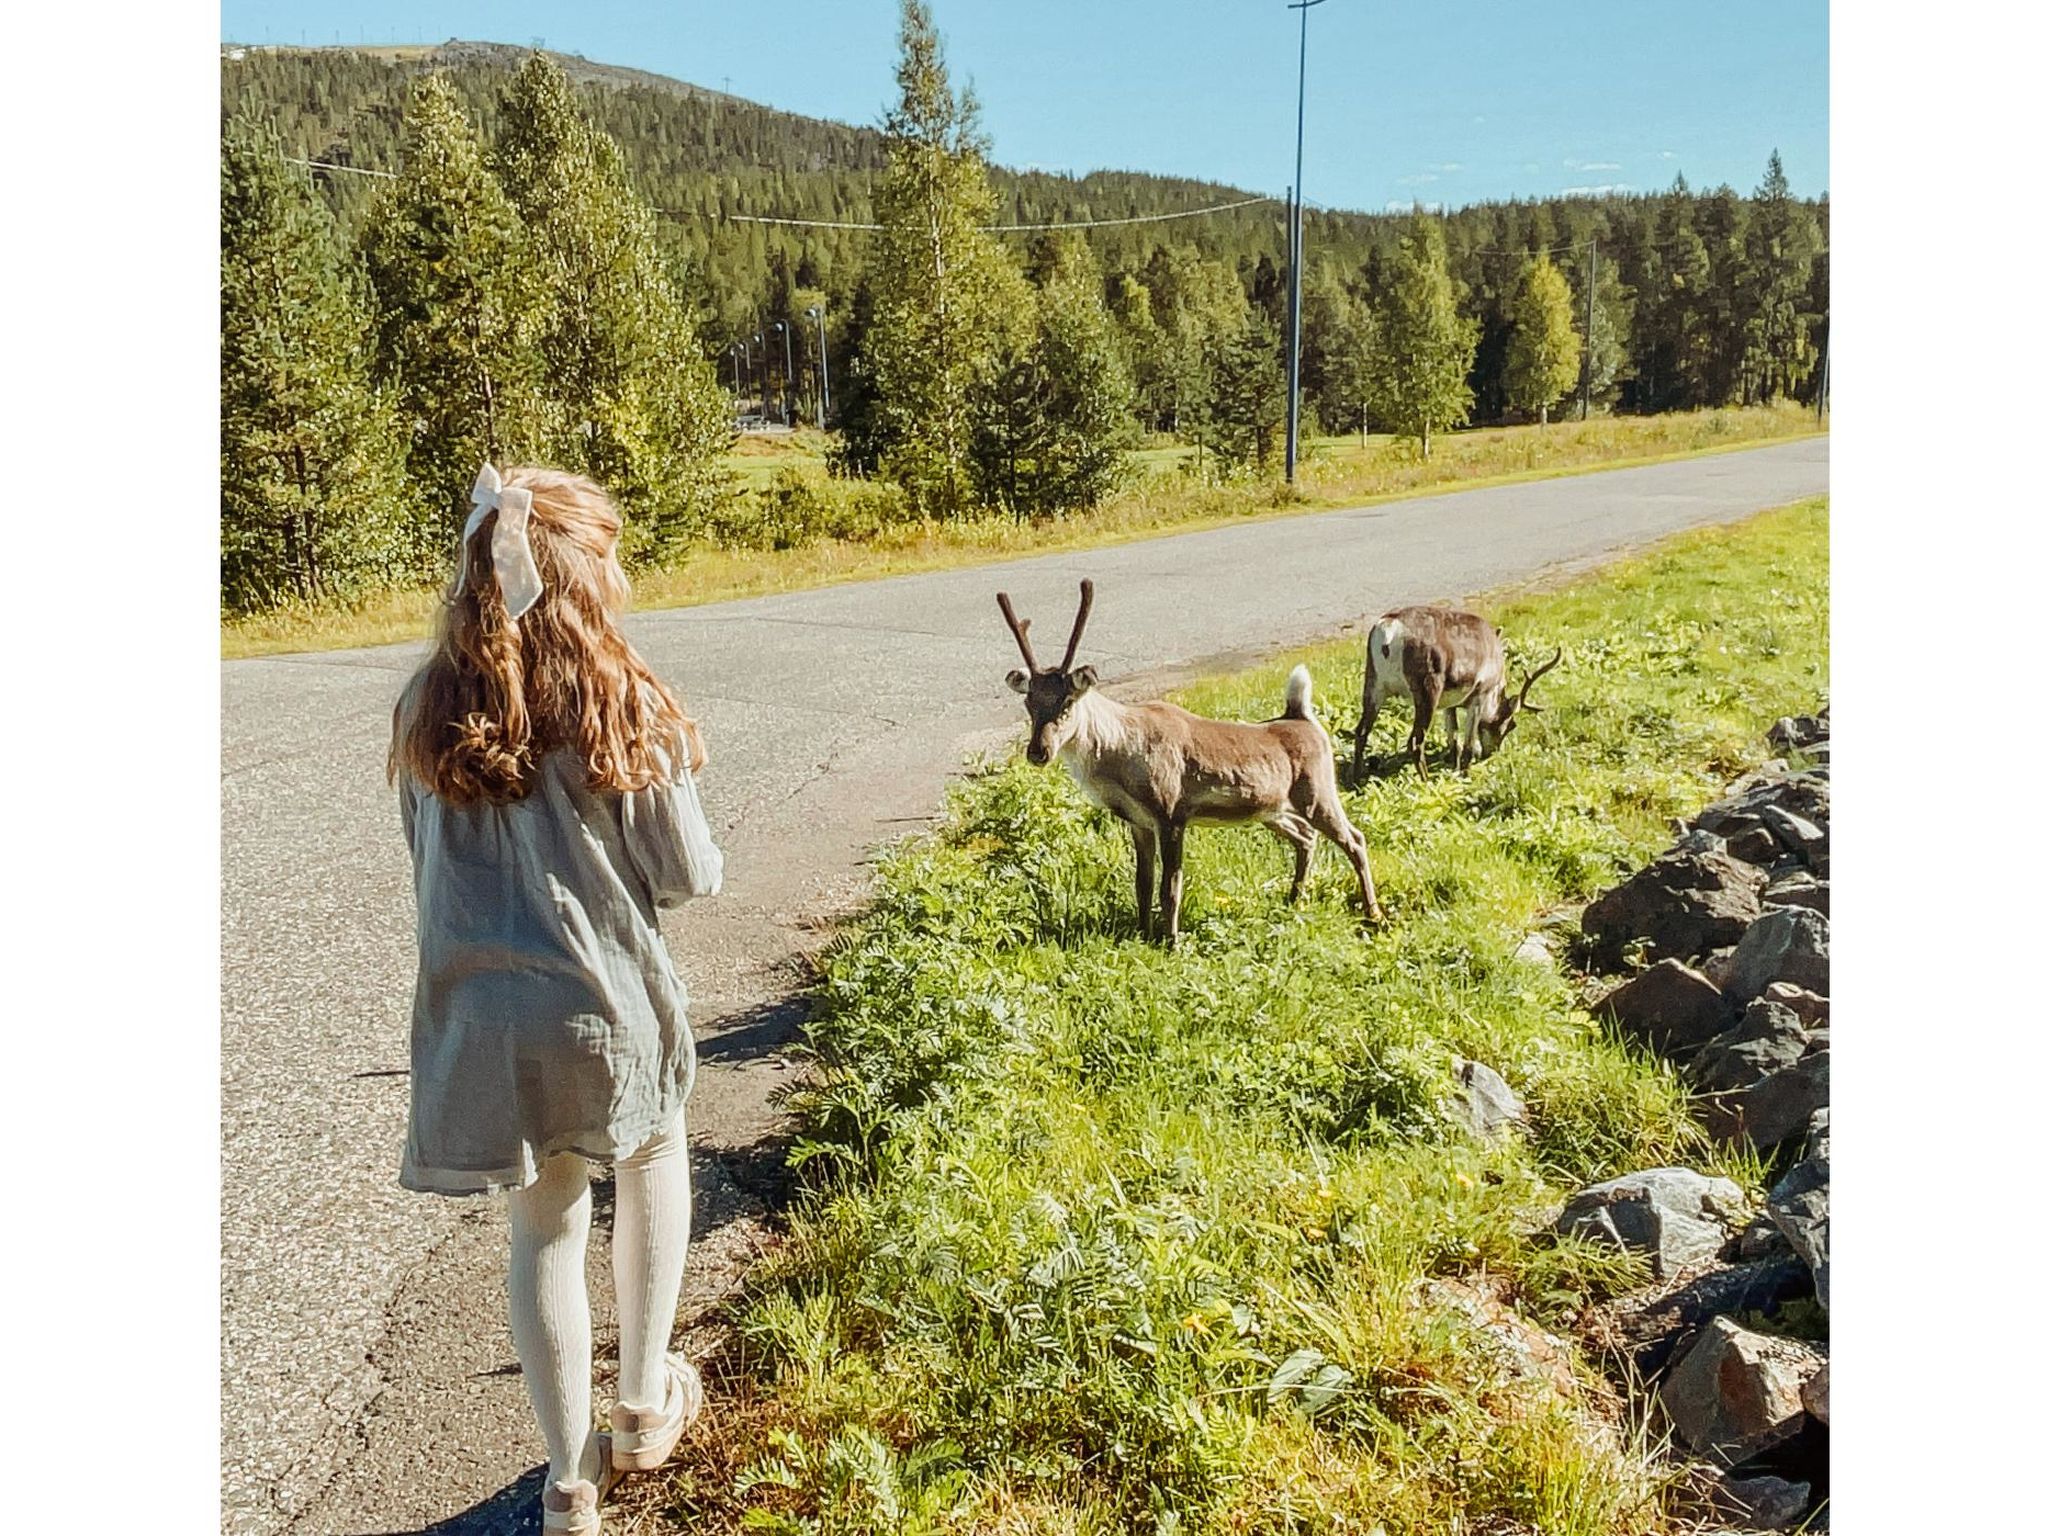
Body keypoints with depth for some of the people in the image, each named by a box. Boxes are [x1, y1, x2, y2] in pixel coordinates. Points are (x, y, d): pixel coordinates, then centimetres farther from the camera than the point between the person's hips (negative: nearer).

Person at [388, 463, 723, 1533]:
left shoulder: (428, 711, -4)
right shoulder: (624, 707, -15)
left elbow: (429, 863, 8)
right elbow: (690, 877, -8)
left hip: (482, 1017, 3)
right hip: (603, 1005, -2)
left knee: (544, 1227, 19)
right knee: (651, 1161, 27)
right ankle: (644, 1408, 37)